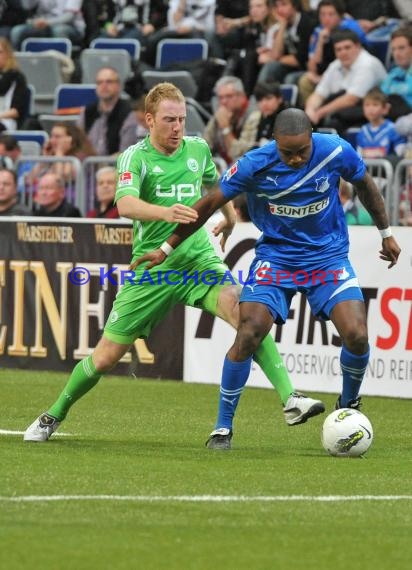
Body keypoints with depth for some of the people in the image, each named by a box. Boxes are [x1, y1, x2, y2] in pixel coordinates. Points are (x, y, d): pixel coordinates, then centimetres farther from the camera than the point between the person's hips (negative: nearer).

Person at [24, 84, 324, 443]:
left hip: (199, 259, 2)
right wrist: (165, 213, -46)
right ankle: (54, 416, 27)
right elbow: (125, 204, -30)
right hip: (152, 268, -2)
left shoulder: (198, 149, 4)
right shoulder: (135, 157, -9)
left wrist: (229, 218, 34)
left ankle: (291, 400, -32)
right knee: (107, 355, 3)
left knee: (240, 307, -28)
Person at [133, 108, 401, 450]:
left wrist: (386, 232, 16)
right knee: (248, 336, -17)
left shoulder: (336, 152, -16)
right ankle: (223, 428, -1)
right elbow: (209, 205, -6)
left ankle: (348, 406, 16)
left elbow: (365, 185, 7)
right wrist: (166, 249, -2)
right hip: (275, 258, -1)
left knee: (357, 336, -16)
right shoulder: (255, 165, -19)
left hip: (328, 256, 1)